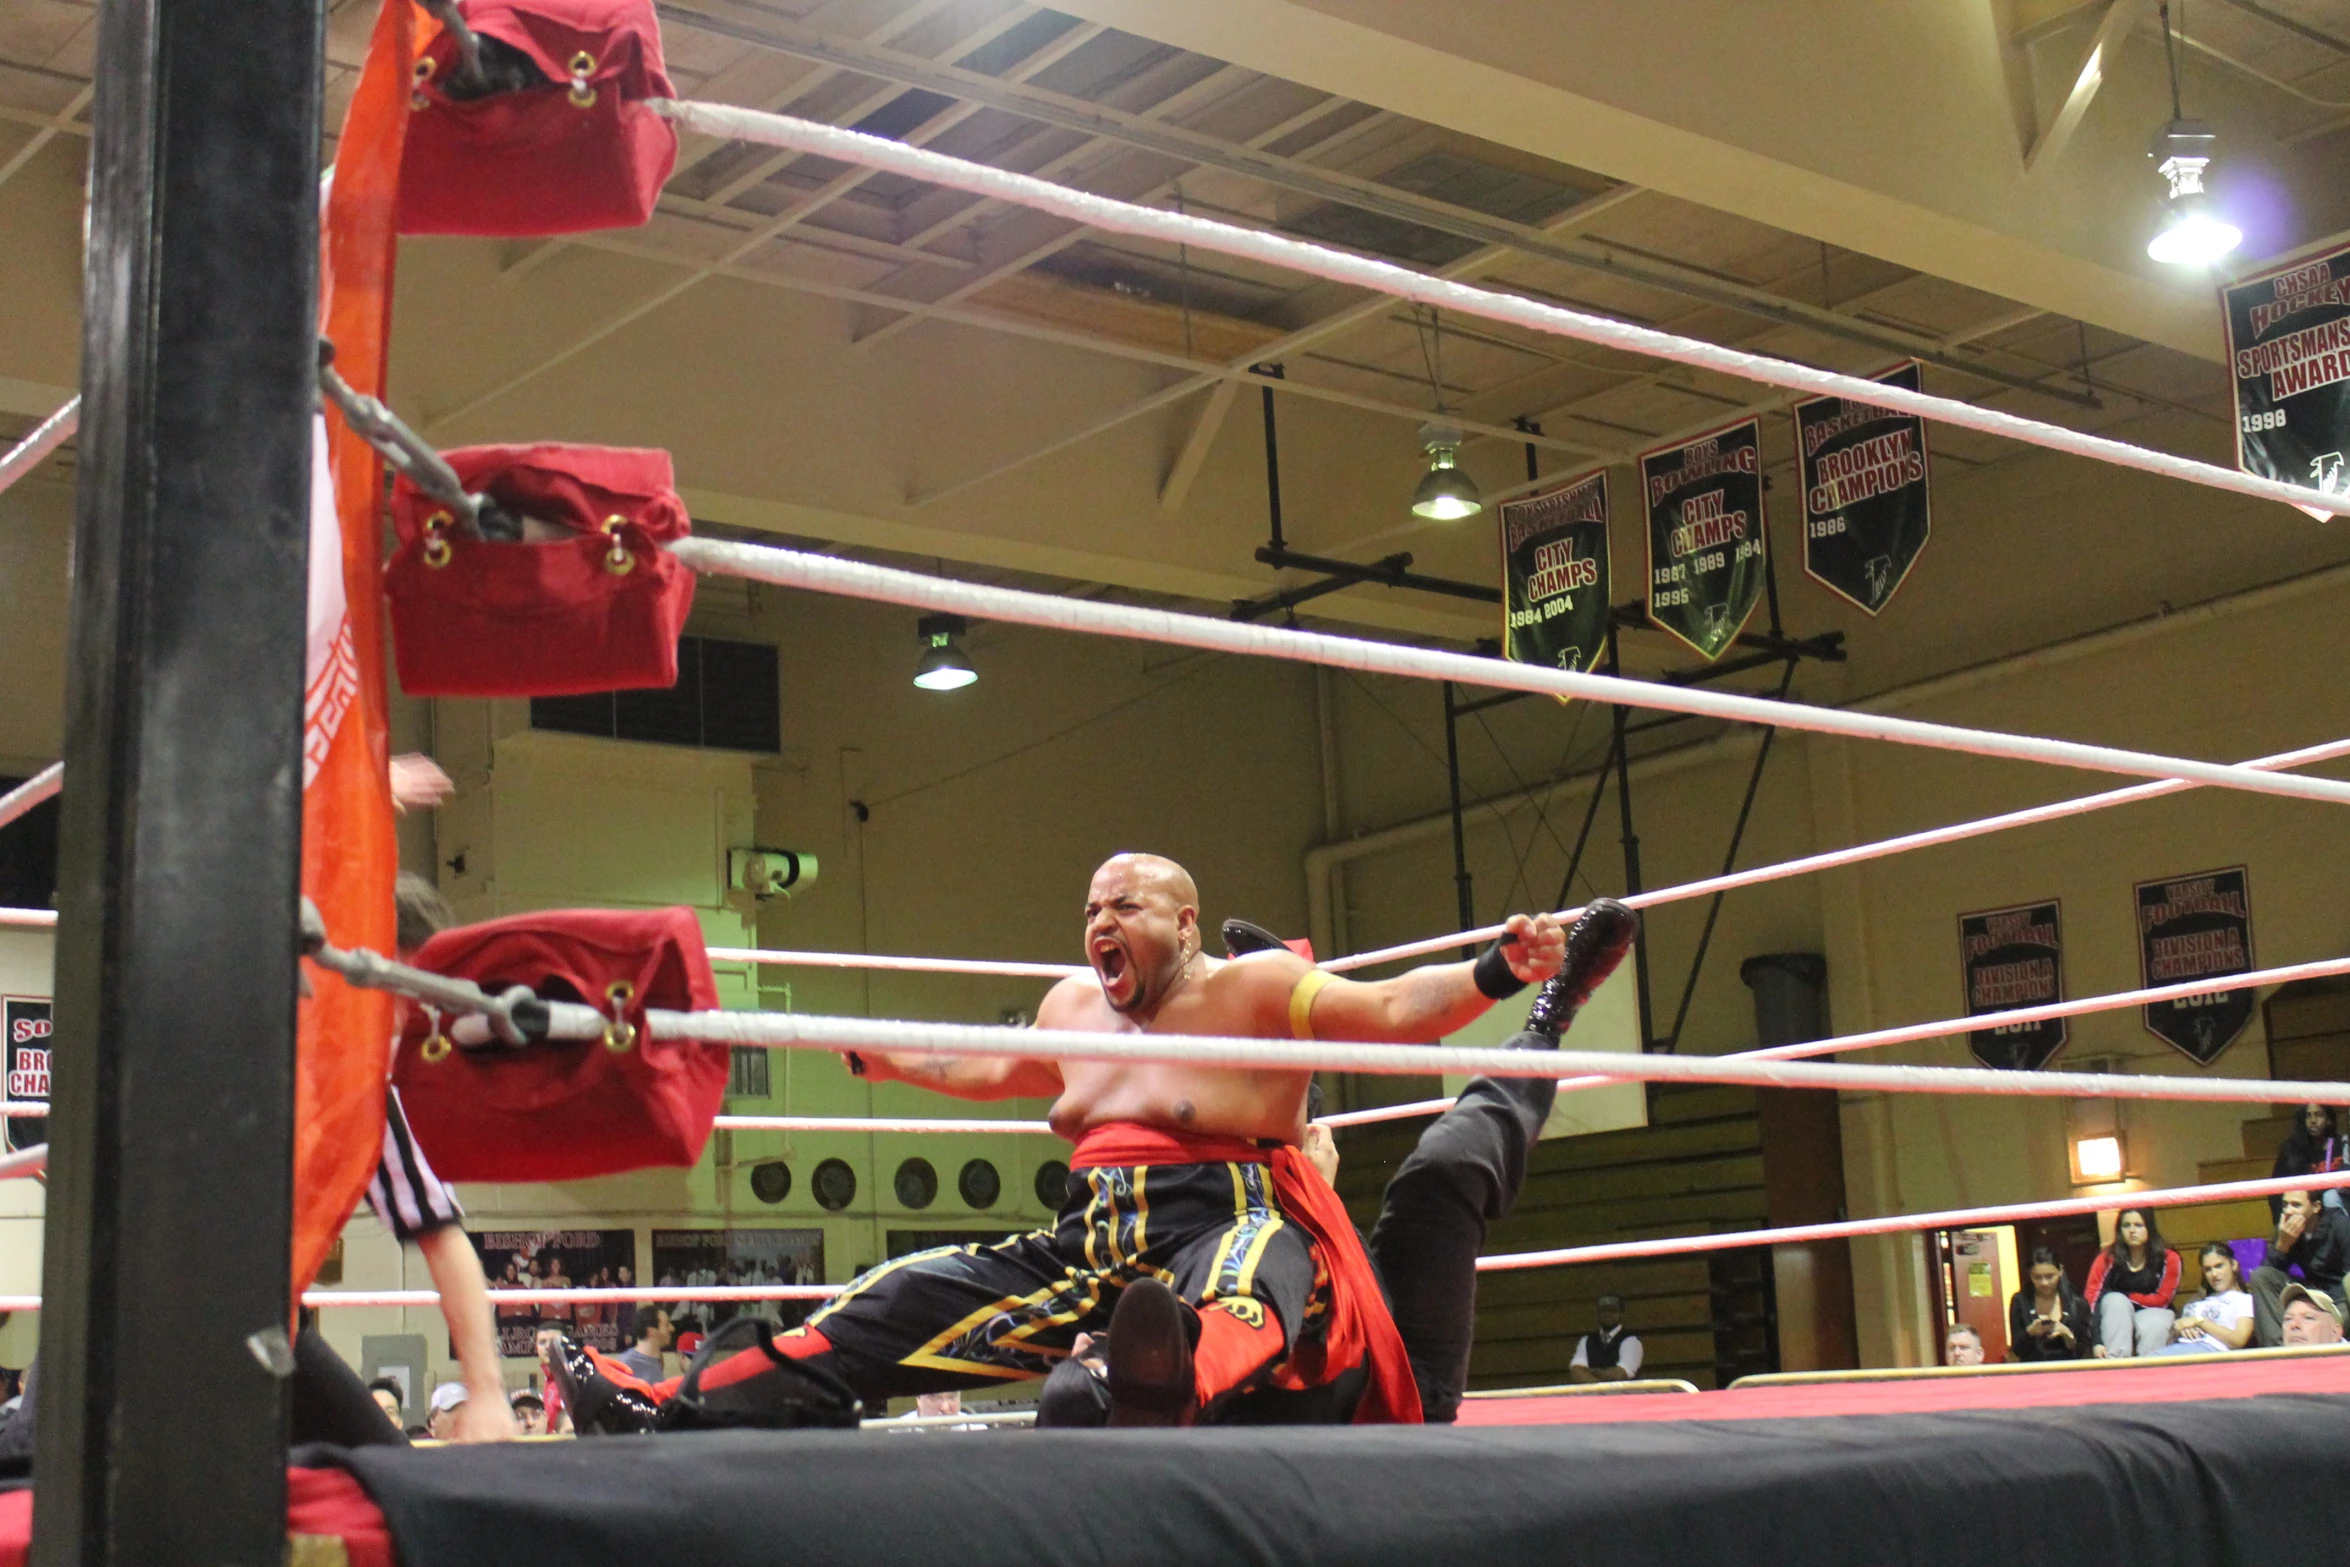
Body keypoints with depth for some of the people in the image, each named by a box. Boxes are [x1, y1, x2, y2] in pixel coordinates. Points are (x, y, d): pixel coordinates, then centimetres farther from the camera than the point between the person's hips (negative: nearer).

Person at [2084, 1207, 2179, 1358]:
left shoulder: (2168, 1259, -11)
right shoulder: (2107, 1258, -12)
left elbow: (2161, 1300, -8)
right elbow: (2091, 1299, -20)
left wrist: (2126, 1296, -14)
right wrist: (2096, 1342, -33)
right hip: (2115, 1318, 1)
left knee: (2154, 1326, -34)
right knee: (2115, 1301, -32)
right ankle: (2115, 1361, -39)